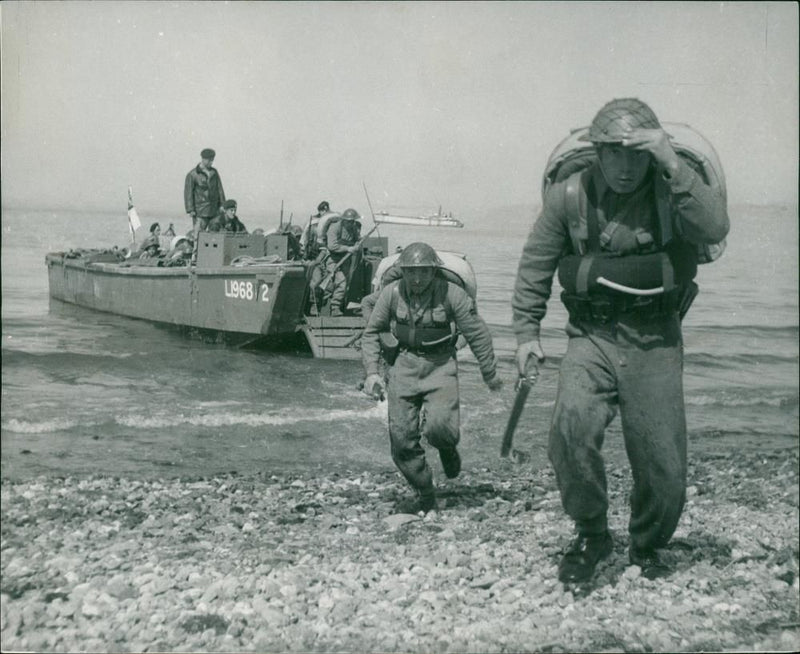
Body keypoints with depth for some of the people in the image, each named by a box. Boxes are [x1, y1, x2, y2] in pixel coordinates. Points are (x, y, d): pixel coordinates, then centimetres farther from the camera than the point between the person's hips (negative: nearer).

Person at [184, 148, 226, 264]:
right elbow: (188, 192, -3)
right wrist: (190, 210, -9)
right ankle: (195, 257, -5)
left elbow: (220, 189, 15)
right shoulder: (192, 174, -2)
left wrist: (222, 205, 9)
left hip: (214, 209, 5)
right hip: (201, 209, -5)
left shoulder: (214, 172, 13)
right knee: (199, 234, -8)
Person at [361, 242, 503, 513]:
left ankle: (448, 449, 16)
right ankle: (425, 495, 18)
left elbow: (478, 334, -4)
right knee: (401, 436, -1)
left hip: (441, 366, -3)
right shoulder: (391, 293, -5)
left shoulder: (452, 294, -13)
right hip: (404, 366, 3)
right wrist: (372, 372, -2)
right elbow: (371, 333, 8)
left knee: (439, 425, -23)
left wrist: (491, 375, 3)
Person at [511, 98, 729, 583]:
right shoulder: (571, 195, -1)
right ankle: (591, 535, -2)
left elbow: (714, 229, -26)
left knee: (663, 461, 2)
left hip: (655, 342, 0)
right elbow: (535, 265, 8)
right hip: (591, 336, 0)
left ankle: (648, 547, 32)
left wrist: (673, 166, -29)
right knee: (573, 424, -25)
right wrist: (527, 331, 5)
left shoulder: (673, 192, -5)